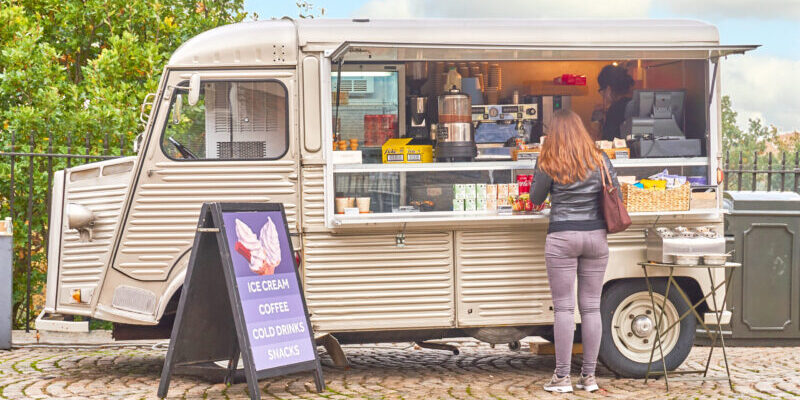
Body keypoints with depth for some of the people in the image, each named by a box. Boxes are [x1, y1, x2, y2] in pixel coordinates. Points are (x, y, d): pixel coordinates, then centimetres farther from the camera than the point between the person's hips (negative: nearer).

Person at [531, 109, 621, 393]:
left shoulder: (548, 164, -6)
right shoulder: (599, 160, 3)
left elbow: (536, 199, 4)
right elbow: (616, 195, 8)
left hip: (562, 238, -3)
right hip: (595, 236, 3)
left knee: (564, 308, 0)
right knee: (591, 307, 8)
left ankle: (562, 378, 1)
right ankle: (589, 376, 11)